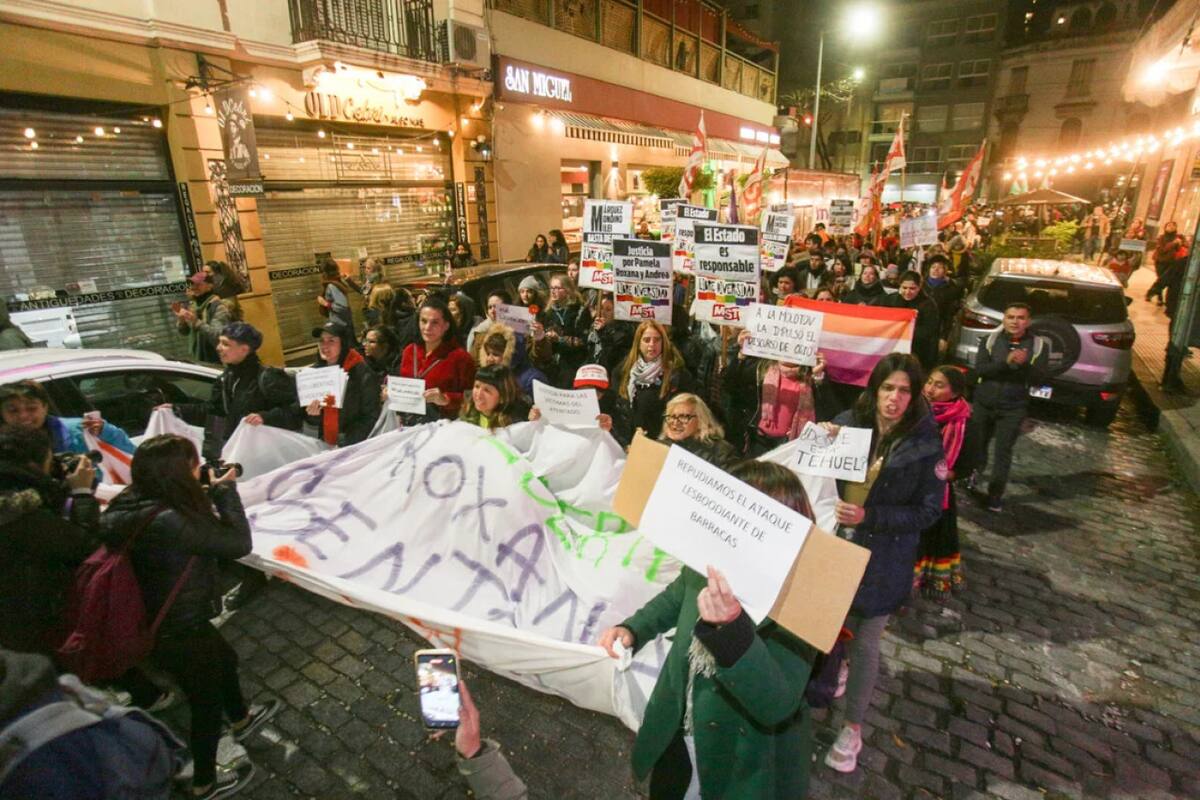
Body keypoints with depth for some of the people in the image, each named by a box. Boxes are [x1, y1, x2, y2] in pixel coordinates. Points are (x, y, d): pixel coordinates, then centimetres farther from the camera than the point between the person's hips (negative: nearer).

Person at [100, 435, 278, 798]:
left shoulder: (131, 503, -9)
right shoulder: (169, 522, -37)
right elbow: (239, 543, -28)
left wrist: (210, 493, -8)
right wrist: (225, 490, -20)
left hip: (161, 621, 9)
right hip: (179, 634, -8)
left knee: (226, 660, 33)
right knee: (207, 704, 19)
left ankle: (241, 719, 61)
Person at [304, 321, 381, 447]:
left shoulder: (363, 374, -10)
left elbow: (371, 417, -8)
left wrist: (346, 445, -14)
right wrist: (312, 415, -8)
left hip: (354, 447, -3)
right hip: (321, 445, 4)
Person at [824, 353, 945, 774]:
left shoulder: (926, 444, -12)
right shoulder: (847, 422, -8)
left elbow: (929, 510, -9)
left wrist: (870, 517, -21)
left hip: (882, 560, -2)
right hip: (834, 546, 2)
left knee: (864, 644, 9)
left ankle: (852, 727, 29)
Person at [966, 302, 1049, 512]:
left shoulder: (1039, 345, -3)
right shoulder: (990, 340, -2)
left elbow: (1039, 378, -10)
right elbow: (979, 369, -13)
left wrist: (1024, 364, -28)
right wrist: (1006, 362, -26)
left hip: (1013, 409, -1)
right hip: (983, 404, 1)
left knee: (1003, 452, -2)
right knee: (977, 445, 15)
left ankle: (995, 495, 7)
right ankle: (973, 475, 41)